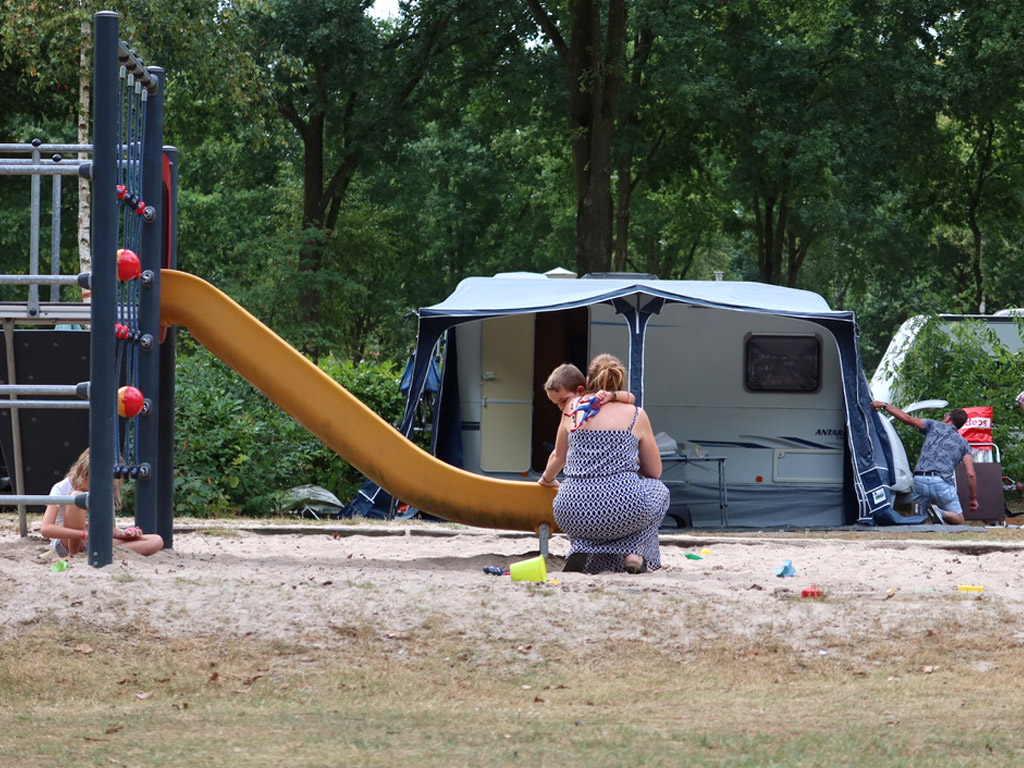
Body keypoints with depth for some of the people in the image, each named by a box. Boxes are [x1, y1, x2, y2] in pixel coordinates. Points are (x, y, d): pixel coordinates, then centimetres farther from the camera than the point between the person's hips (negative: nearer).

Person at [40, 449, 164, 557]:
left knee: (156, 541, -17)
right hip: (66, 544, -6)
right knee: (76, 497, -29)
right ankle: (74, 555, -25)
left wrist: (120, 534, -11)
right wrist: (85, 534, -32)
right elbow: (46, 529, -22)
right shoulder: (62, 489, -11)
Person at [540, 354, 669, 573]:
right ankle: (634, 552, 10)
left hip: (573, 516, 2)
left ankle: (582, 549, 8)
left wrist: (546, 479, 49)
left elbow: (558, 457, 27)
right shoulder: (636, 415, 9)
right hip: (625, 511, -2)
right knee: (659, 490, 34)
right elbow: (655, 471, 16)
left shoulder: (573, 408, 12)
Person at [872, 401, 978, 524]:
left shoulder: (934, 426, 15)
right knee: (959, 521, 7)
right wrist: (974, 499, 17)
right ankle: (940, 513, -25)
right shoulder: (963, 443, 16)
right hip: (942, 482, -1)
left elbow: (906, 418, 4)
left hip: (920, 481, 1)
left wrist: (884, 405, 14)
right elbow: (970, 474, 8)